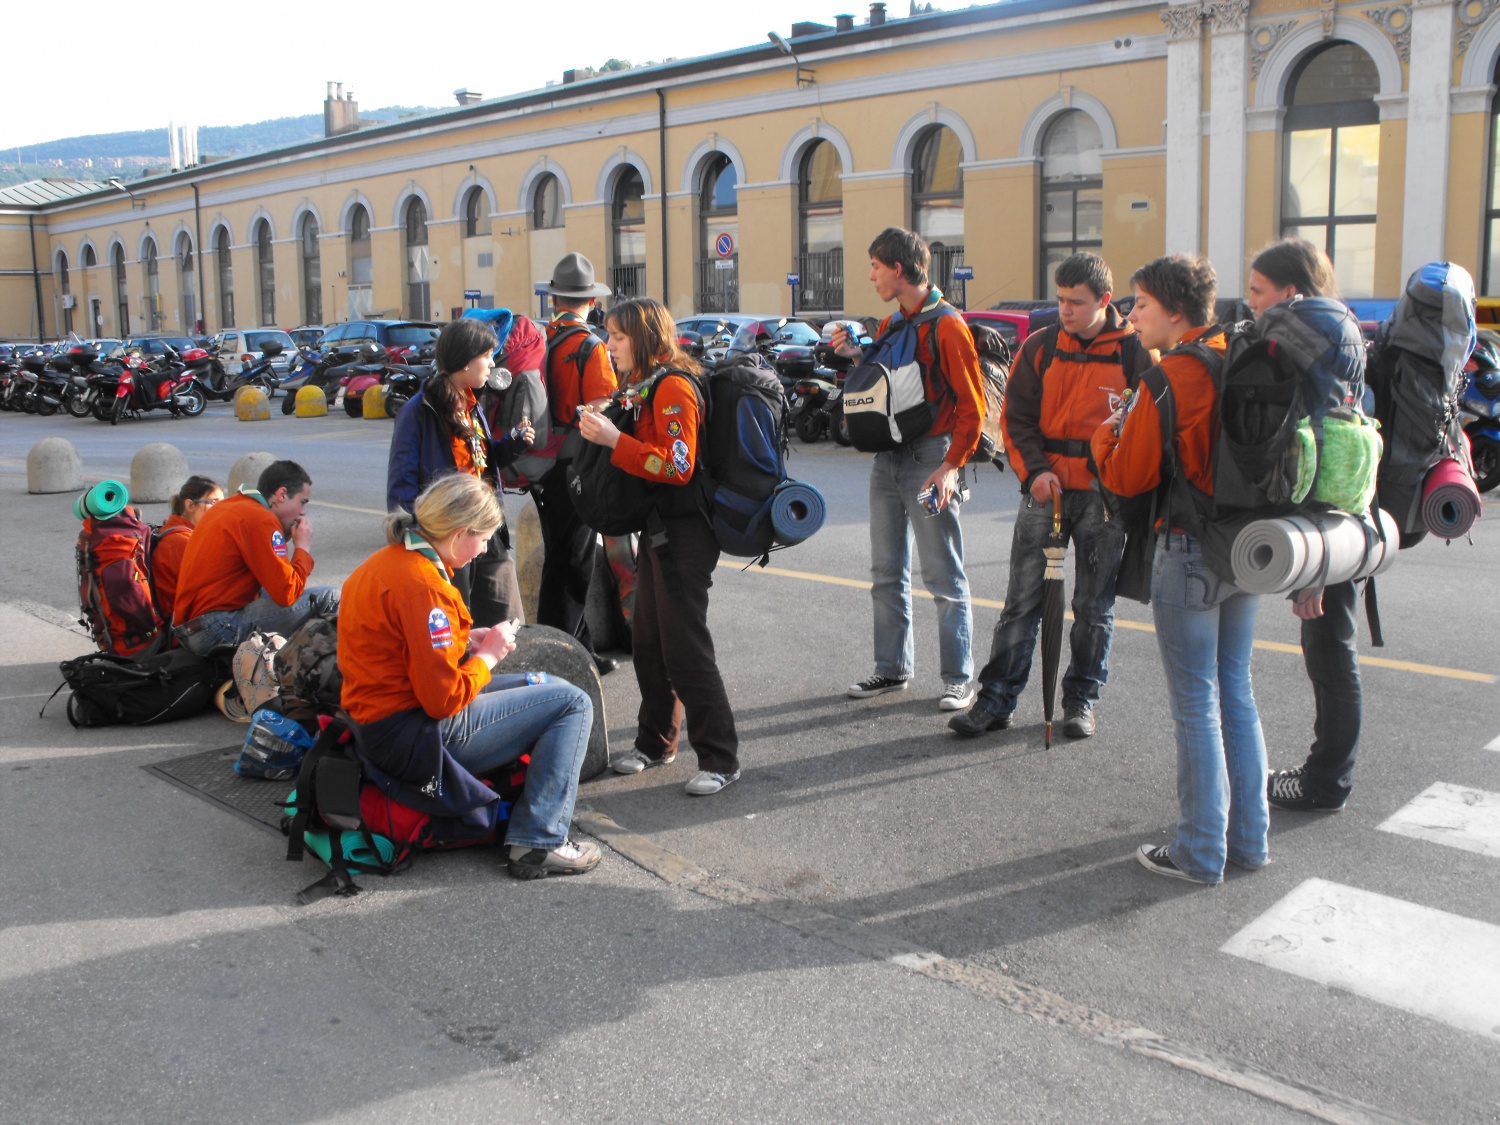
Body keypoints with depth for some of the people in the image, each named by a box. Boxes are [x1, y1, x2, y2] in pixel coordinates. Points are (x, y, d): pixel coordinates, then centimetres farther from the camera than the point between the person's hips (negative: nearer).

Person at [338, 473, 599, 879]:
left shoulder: (388, 560, 8)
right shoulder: (421, 584, -23)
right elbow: (444, 699, -24)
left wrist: (467, 641, 8)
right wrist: (487, 654, -7)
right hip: (414, 738, -11)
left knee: (546, 686, 19)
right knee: (573, 703, -6)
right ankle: (538, 844, -6)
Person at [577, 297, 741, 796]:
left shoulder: (672, 386, -14)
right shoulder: (644, 387, 17)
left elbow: (678, 465, -22)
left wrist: (614, 440, -22)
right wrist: (604, 432, 9)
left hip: (683, 534, -10)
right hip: (657, 530, 10)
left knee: (685, 649, -8)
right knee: (649, 643, 15)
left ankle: (720, 758, 0)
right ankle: (656, 742, 28)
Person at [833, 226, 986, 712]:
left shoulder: (947, 326, -10)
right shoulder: (889, 325, 14)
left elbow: (971, 404, -12)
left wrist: (952, 465, -18)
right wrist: (857, 356, 5)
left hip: (930, 461, -8)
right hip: (888, 458, 8)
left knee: (944, 577, -2)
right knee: (886, 573, 12)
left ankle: (958, 679, 6)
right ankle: (892, 669, 22)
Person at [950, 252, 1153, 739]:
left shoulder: (1135, 352, -2)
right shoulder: (1040, 347, 4)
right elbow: (1016, 416, 5)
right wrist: (1034, 470, -9)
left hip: (1103, 497, -1)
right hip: (1045, 490, 1)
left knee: (1094, 606, 8)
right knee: (1022, 599, 1)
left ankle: (1081, 700, 22)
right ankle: (996, 698, 7)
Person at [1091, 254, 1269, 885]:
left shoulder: (1170, 377, -16)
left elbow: (1126, 478, -14)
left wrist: (1107, 431, 5)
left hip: (1190, 554, -8)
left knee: (1196, 705, 1)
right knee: (1235, 693, 16)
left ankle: (1200, 853, 11)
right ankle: (1248, 838, 25)